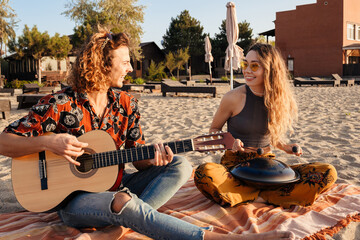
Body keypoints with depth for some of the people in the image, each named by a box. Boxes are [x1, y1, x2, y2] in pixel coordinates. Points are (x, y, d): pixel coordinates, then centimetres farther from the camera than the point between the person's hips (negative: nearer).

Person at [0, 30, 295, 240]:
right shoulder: (59, 104, -13)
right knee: (124, 202, -38)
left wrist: (153, 159, -22)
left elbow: (137, 159, 1)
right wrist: (48, 142, -26)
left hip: (115, 185, 6)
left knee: (181, 166, -10)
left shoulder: (126, 104, 1)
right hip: (74, 199, -5)